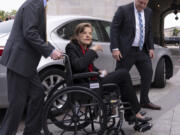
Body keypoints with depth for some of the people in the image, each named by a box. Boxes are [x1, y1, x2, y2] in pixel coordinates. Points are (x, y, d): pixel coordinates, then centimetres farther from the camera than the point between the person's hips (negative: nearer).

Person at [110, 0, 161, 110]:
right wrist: (115, 48, -18)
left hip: (142, 50, 6)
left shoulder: (148, 12, 9)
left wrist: (151, 48, 7)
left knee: (148, 73, 8)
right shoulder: (123, 10, -9)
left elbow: (149, 31, 16)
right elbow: (114, 28, -11)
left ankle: (144, 101, 22)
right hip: (127, 50, -6)